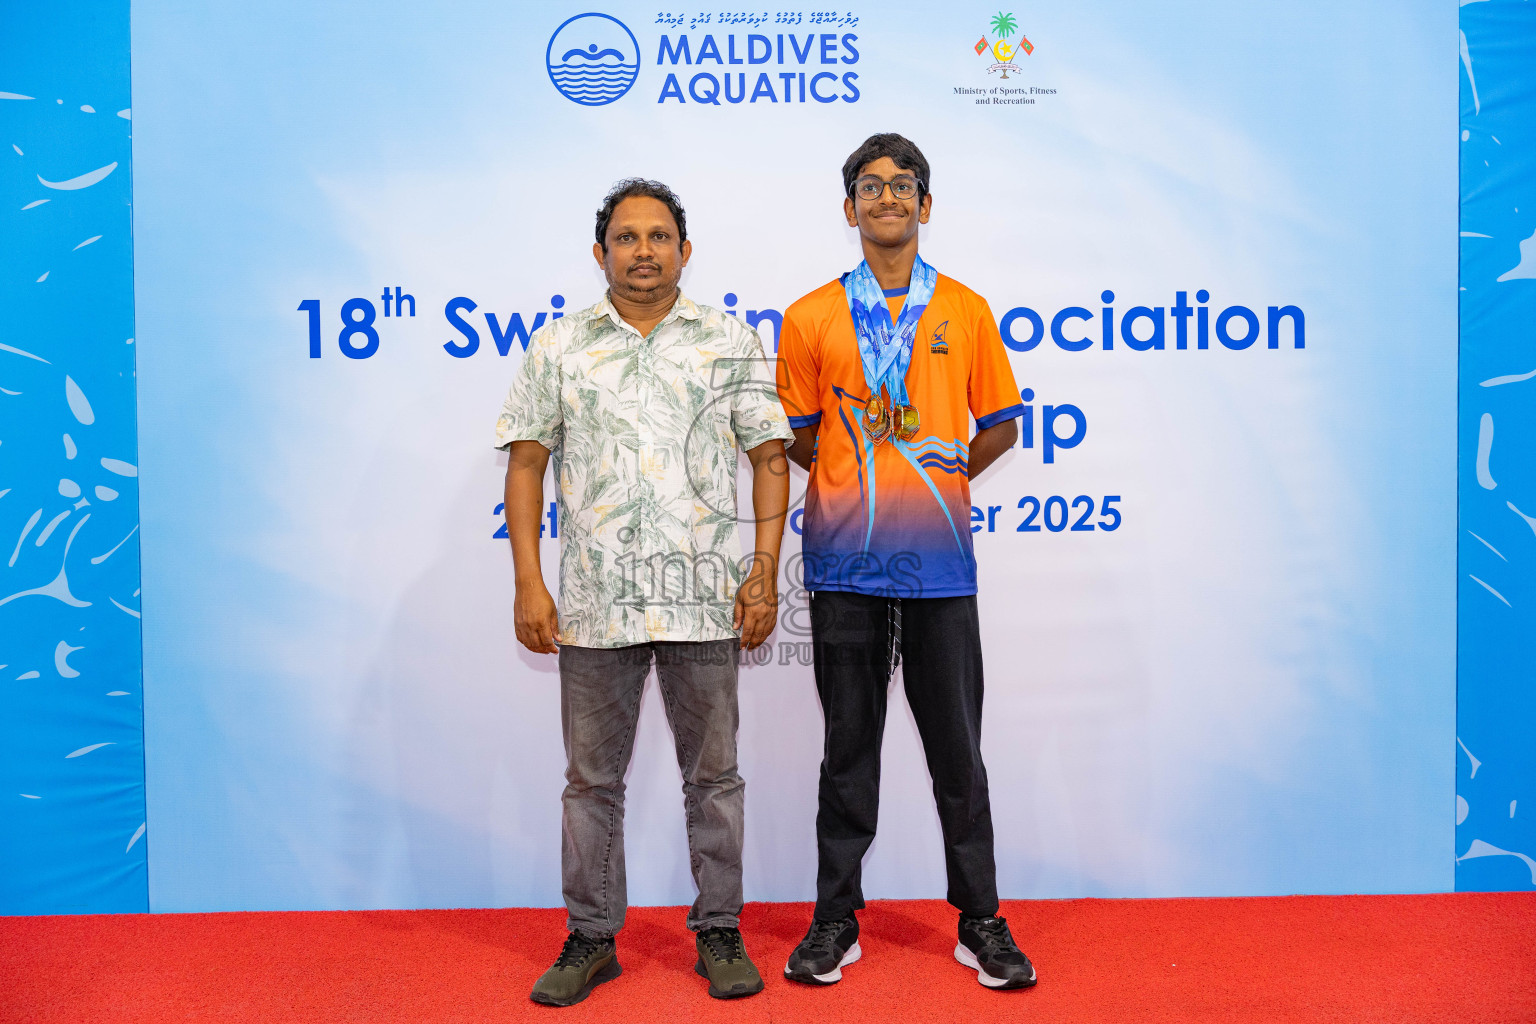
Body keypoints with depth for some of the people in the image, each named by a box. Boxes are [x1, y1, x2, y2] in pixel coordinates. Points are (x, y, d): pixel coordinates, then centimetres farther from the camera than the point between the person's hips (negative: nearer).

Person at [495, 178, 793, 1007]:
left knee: (713, 774, 9)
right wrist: (529, 583, -4)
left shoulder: (732, 342, 7)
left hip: (703, 598, 0)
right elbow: (525, 465, 5)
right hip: (594, 603, 1)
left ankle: (719, 933, 24)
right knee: (592, 777, 10)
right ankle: (591, 938, 24)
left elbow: (770, 457, 4)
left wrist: (765, 570, -5)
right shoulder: (558, 347, 8)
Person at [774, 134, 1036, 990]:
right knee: (849, 749, 10)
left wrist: (938, 482, 7)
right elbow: (793, 439, 10)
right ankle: (836, 920, 23)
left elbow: (1000, 427, 13)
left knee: (957, 749, 8)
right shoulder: (811, 318, 5)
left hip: (939, 562, 0)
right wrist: (859, 485, 8)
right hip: (845, 562, 0)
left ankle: (981, 922, 23)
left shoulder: (966, 312, 7)